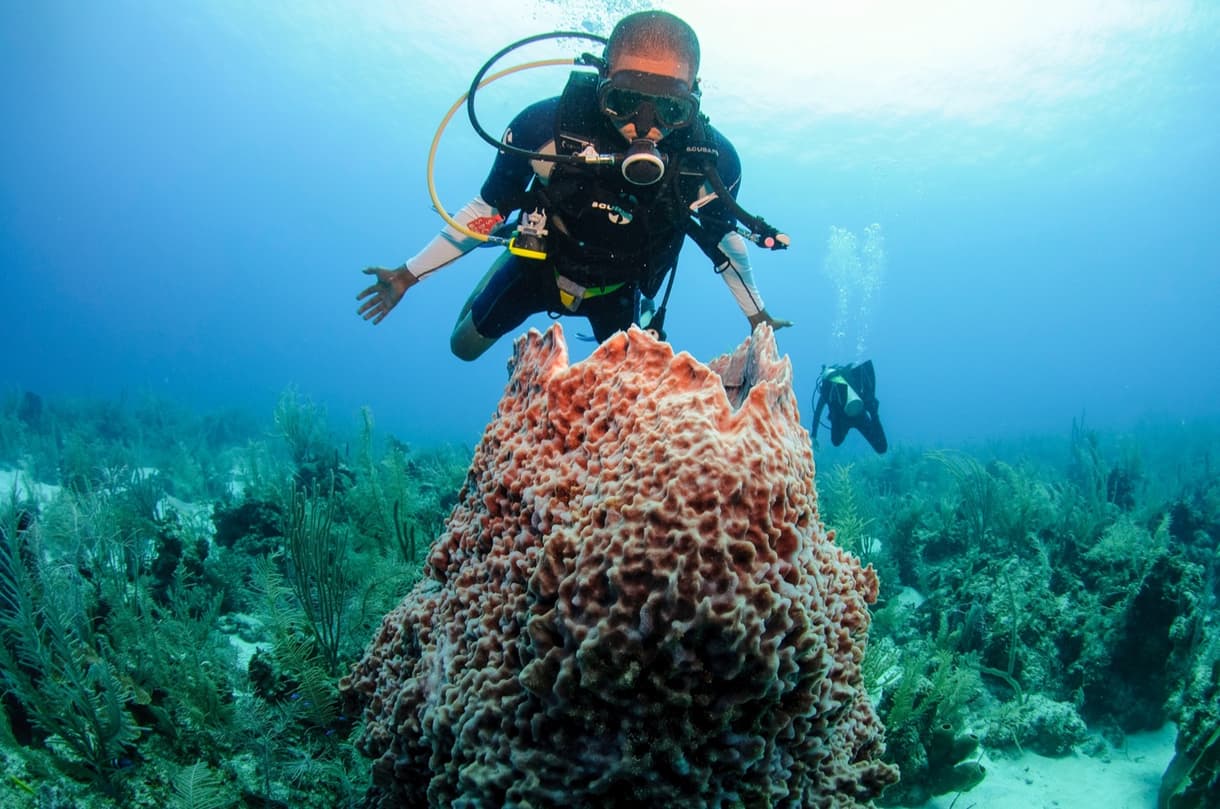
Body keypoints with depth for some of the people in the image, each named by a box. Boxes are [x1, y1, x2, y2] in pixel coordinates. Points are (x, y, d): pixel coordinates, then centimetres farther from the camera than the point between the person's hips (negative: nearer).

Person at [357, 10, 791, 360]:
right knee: (465, 346, 16)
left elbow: (724, 235, -8)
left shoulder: (712, 160, -31)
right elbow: (489, 207, -16)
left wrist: (757, 314, 6)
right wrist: (409, 274, -12)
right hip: (540, 264, 0)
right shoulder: (547, 126, -35)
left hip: (620, 285, 1)